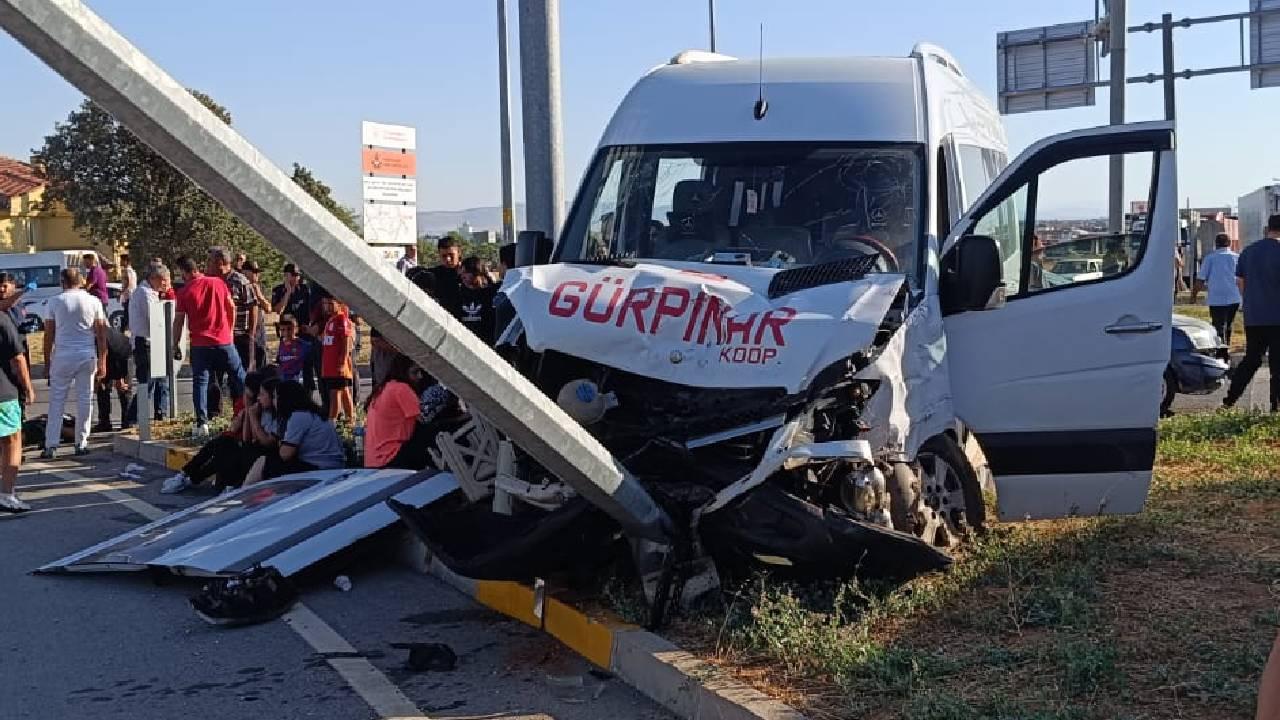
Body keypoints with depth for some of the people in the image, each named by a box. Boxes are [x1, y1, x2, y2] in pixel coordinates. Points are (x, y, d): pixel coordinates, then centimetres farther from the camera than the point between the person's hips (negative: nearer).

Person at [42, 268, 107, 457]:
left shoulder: (54, 302, -1)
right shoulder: (93, 301, 3)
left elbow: (49, 335, 0)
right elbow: (101, 334, 2)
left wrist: (47, 360, 7)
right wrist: (102, 361, 6)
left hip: (62, 356, -1)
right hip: (87, 356, 1)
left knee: (56, 401, 4)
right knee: (85, 401, 7)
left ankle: (51, 445, 1)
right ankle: (81, 444, 9)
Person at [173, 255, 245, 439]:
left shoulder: (185, 292, -2)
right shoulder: (218, 283, 3)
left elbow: (179, 321, 0)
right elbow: (232, 308, 7)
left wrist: (176, 345, 9)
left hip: (199, 344, -1)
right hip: (223, 341, 1)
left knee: (200, 382, 3)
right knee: (240, 378, 12)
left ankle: (202, 424, -5)